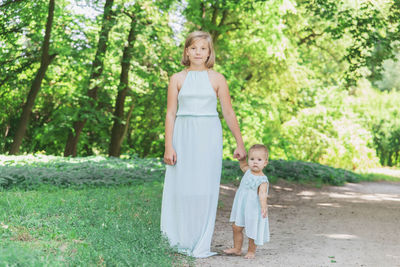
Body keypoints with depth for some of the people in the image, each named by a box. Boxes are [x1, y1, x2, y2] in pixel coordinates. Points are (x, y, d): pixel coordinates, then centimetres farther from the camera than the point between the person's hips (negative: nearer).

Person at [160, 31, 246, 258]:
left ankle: (201, 246, 6)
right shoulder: (177, 79, 7)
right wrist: (169, 146, -3)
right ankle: (179, 241, 11)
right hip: (183, 137, 1)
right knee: (181, 188, 0)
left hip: (208, 138, -1)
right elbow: (171, 114, 5)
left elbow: (229, 113, 7)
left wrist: (240, 143, 6)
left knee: (205, 190, -2)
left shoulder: (217, 79, 6)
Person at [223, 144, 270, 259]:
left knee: (252, 232, 6)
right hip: (241, 207, 7)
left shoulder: (262, 180, -20)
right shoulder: (248, 171, 1)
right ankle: (237, 248, 28)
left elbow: (262, 194, -34)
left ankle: (251, 251, 25)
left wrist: (264, 206, -49)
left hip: (254, 209, -7)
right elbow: (243, 164, 25)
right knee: (236, 227, 13)